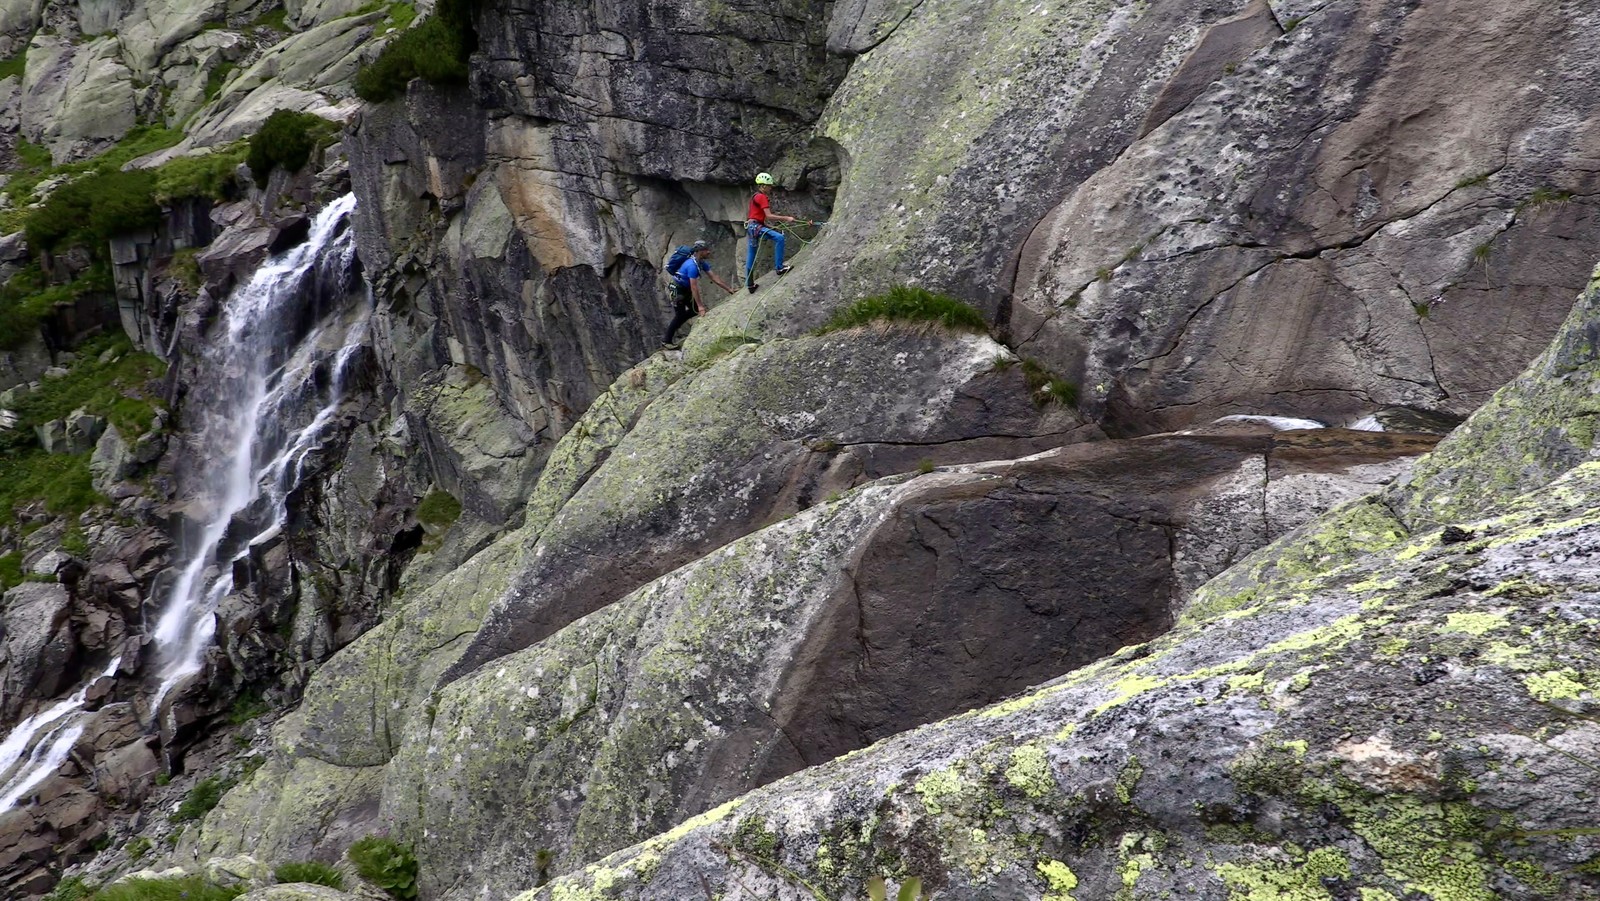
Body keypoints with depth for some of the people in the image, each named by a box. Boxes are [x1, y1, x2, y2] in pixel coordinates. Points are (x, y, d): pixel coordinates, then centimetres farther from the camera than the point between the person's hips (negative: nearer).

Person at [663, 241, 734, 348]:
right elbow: (694, 287, -31)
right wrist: (700, 306, -30)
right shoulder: (692, 265, -31)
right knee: (680, 315, -6)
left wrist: (729, 289, -4)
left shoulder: (702, 263, -2)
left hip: (686, 290, 9)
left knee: (695, 309, 10)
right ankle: (666, 341, 1)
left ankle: (674, 326, 25)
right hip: (678, 290, -9)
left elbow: (714, 277, 1)